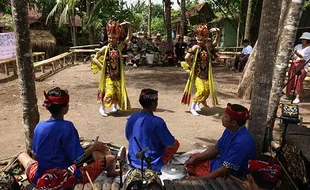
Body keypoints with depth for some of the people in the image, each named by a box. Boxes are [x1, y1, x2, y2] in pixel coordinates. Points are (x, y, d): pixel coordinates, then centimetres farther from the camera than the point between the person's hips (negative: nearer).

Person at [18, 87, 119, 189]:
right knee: (110, 159, 5)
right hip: (62, 181, -6)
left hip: (39, 180, 6)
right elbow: (77, 159, -18)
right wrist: (94, 146, -4)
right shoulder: (66, 127, -18)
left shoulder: (39, 126, -2)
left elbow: (35, 153, 12)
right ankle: (111, 175, 35)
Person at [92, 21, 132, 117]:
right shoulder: (105, 48, -5)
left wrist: (129, 26, -12)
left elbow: (129, 37, -4)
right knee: (109, 91, -9)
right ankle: (102, 108, 10)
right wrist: (102, 67, -9)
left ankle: (115, 106, 34)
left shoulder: (119, 47, -1)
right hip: (108, 74, -3)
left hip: (117, 73, 3)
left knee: (118, 90, 10)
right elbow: (95, 59, -3)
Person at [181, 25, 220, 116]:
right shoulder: (196, 47, -12)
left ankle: (197, 104, 26)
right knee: (201, 89, -16)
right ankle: (192, 108, 0)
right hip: (197, 73, -6)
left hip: (206, 73, 6)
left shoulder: (207, 47, 3)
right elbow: (186, 58, -19)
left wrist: (217, 33, -5)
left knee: (207, 90, 5)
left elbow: (216, 41, 10)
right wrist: (192, 67, -10)